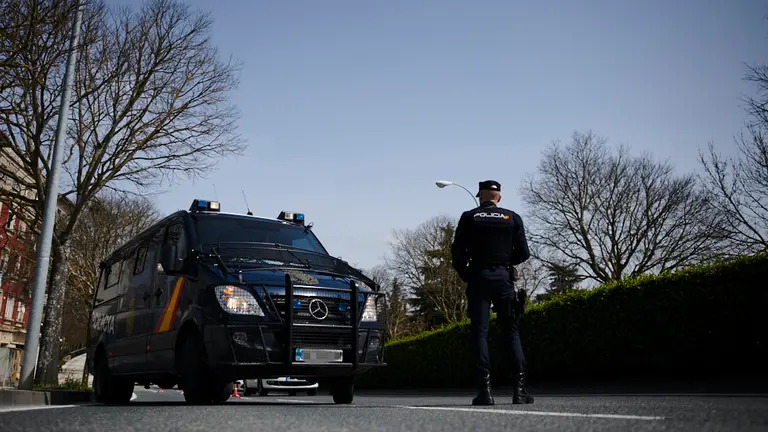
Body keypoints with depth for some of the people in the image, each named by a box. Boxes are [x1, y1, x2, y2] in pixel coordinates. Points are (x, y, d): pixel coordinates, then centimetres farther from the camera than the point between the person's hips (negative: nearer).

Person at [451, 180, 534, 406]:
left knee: (480, 332, 0)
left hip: (478, 278, -1)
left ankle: (485, 390, -7)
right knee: (512, 332, 7)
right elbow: (523, 253, 4)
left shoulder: (469, 217, 3)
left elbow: (457, 251, -3)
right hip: (503, 277, 1)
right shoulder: (512, 218, 6)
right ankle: (520, 388, -1)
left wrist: (464, 275, 12)